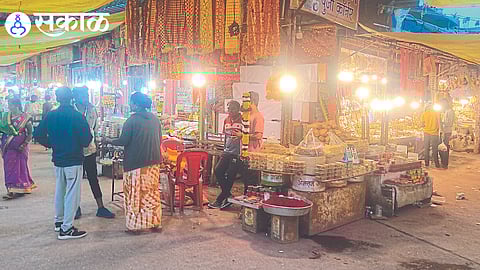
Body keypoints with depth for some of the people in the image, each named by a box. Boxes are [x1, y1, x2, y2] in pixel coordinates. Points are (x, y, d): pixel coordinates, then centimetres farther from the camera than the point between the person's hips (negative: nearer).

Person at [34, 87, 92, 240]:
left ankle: (59, 221, 33)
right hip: (74, 160, -6)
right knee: (72, 193, -1)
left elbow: (38, 134, 2)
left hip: (58, 159, 6)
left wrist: (51, 144, 16)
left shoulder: (51, 115, 1)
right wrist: (83, 144, 7)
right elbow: (86, 139, -16)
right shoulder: (77, 116, -15)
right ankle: (66, 229, 0)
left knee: (60, 191, 20)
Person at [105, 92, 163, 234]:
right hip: (153, 162, 6)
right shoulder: (155, 118, 6)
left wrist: (110, 141, 7)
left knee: (135, 194, 4)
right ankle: (155, 223, 19)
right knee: (152, 192, 13)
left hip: (136, 163, -6)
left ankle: (135, 225, 10)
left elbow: (123, 141, -11)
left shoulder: (132, 120, -13)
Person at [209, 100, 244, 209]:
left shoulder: (242, 121, -8)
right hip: (227, 152, 7)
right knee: (218, 171, -3)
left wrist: (241, 135, -28)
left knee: (230, 175, -4)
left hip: (237, 153, -7)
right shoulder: (227, 120, 14)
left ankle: (220, 200, 7)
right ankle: (228, 196, 9)